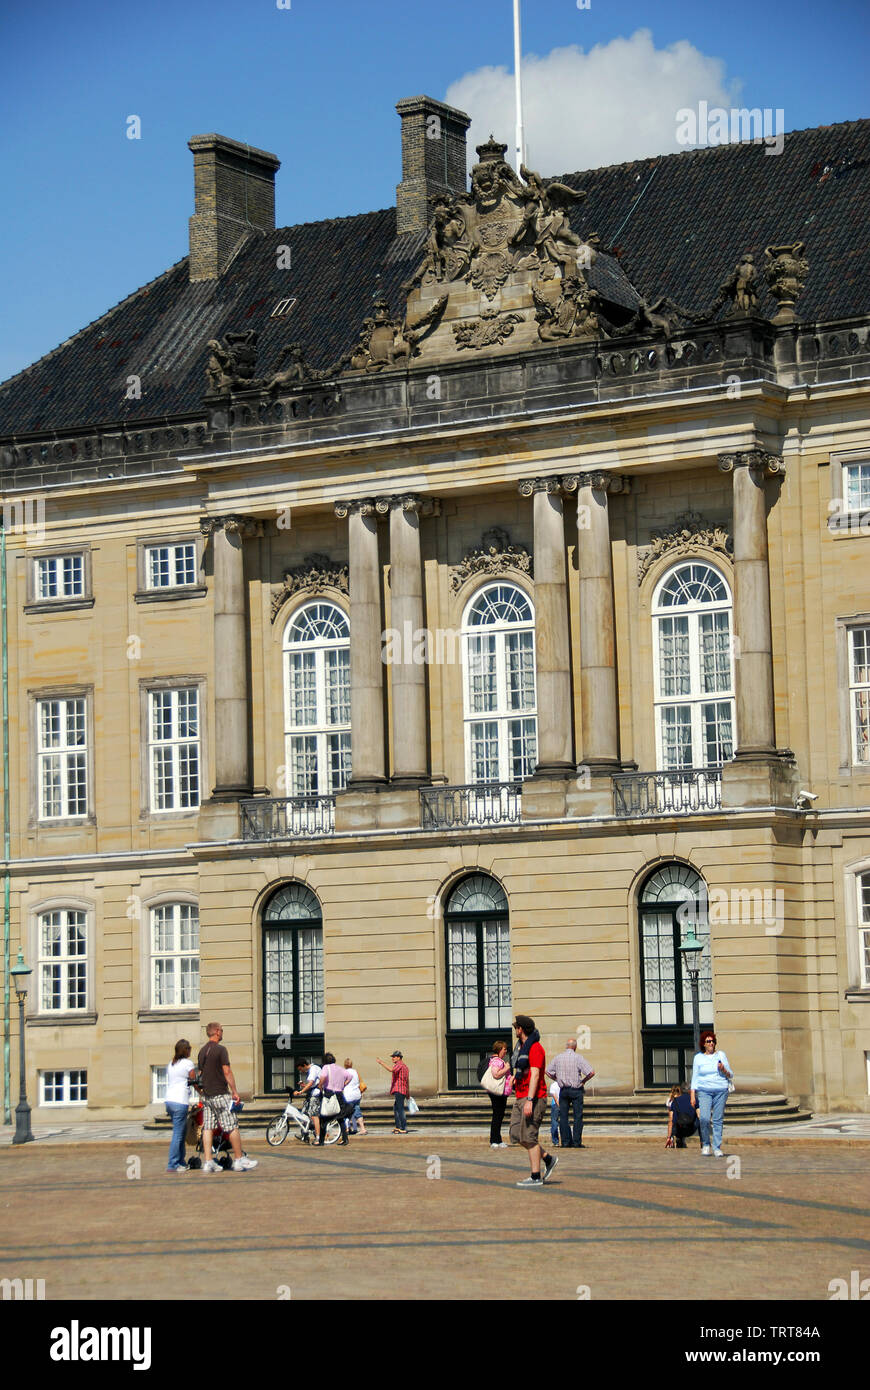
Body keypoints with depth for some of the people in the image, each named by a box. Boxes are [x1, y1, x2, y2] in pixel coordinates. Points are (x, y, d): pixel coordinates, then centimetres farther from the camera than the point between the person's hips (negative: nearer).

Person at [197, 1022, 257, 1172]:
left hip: (206, 1095, 8)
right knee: (232, 1127, -1)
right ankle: (239, 1160, 1)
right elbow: (227, 1072, -14)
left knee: (207, 1128, 3)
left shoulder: (202, 1051, 13)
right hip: (220, 1094, -8)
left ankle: (207, 1162, -2)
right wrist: (235, 1092, -10)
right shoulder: (220, 1049, -10)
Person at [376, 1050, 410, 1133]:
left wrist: (381, 1062, -25)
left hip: (399, 1090, -10)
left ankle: (404, 1128, -14)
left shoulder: (399, 1064, -7)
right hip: (404, 1091, 10)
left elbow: (391, 1069, -29)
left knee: (400, 1109, -11)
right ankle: (398, 1127, 18)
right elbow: (407, 1080, 25)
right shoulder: (404, 1066, 23)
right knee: (396, 1109, 16)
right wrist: (408, 1093, 27)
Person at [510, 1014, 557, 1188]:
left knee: (528, 1137, -8)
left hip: (534, 1098, -10)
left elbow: (535, 1075, -22)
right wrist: (518, 1096, 25)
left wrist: (529, 1100, -28)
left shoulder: (535, 1048, -14)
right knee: (516, 1134, 9)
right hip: (521, 1098, 10)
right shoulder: (521, 1047, 18)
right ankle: (548, 1159, 19)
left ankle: (536, 1177, -4)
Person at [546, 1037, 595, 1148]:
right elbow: (591, 1072, -15)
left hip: (563, 1089, 3)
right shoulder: (578, 1057, -8)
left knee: (563, 1117, 7)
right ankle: (576, 1142, -2)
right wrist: (583, 1081, 1)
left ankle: (565, 1141, 4)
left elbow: (548, 1072, 11)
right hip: (576, 1089, -3)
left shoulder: (558, 1058, 3)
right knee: (578, 1116, 2)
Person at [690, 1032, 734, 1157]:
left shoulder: (721, 1055, 10)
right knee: (704, 1118, -16)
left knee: (718, 1120, -1)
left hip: (721, 1091, 1)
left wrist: (724, 1070, -10)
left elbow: (730, 1075, 12)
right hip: (704, 1091, -1)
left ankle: (717, 1148, 7)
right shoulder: (698, 1057, 8)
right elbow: (694, 1077, 8)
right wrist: (693, 1095, 0)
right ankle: (705, 1144, 4)